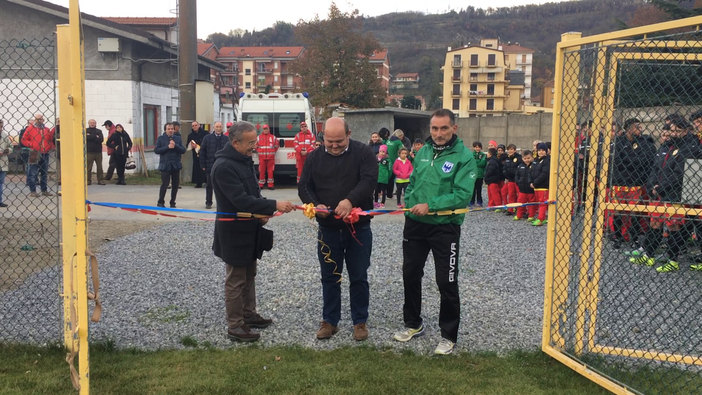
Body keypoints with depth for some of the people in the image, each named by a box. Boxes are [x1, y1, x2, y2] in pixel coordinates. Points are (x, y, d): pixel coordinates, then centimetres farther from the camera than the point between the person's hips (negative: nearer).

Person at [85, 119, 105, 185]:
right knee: (88, 167, -2)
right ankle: (88, 180, 4)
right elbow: (86, 138, -11)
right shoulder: (86, 131, 8)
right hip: (89, 152, -2)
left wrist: (91, 137, -8)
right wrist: (96, 137, -9)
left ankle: (100, 180, 7)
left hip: (98, 151, 2)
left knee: (99, 166, 2)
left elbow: (101, 139, -5)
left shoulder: (99, 131, 12)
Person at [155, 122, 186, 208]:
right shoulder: (161, 138, 2)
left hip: (176, 165, 3)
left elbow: (183, 150, 1)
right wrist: (167, 147, -15)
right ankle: (160, 202, 8)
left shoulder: (178, 138, 8)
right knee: (164, 184, -8)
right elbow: (156, 150, -6)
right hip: (165, 165, -3)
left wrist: (175, 146, -15)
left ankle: (172, 203, 19)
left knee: (175, 185, 7)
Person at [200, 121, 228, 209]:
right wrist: (203, 165, -4)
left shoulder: (226, 139, 2)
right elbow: (202, 151, 1)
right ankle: (208, 202, 15)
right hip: (210, 165, 0)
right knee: (209, 185, 6)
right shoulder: (207, 138, 1)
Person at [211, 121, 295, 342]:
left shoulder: (245, 160, 7)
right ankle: (235, 326, 12)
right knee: (236, 279, 1)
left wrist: (262, 212, -2)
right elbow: (241, 200, -29)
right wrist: (274, 205, -31)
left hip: (250, 230, 9)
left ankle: (249, 315, 34)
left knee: (249, 275, 19)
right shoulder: (223, 166, -23)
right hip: (234, 233, -9)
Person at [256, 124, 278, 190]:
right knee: (261, 171, 1)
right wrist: (259, 152, 9)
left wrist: (272, 152, 7)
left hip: (271, 157, 0)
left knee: (270, 171, 1)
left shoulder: (273, 137, 6)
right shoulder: (259, 137, 5)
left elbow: (276, 146, 11)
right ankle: (260, 185, 8)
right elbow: (256, 146, 13)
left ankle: (270, 185, 5)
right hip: (262, 157, 0)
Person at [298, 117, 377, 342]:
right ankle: (330, 321, 25)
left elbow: (369, 180, -20)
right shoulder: (315, 157, 3)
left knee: (358, 277, 9)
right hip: (328, 228, 3)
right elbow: (304, 186, 3)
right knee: (329, 277, 12)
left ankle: (360, 321, 23)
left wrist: (351, 200, -36)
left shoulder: (363, 153, -7)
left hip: (358, 227, -2)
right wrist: (316, 205, -17)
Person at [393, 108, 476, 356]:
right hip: (415, 224, 6)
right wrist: (410, 203, -2)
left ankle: (449, 336, 19)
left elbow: (463, 194, -19)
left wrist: (431, 206, -23)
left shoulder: (464, 156, -12)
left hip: (445, 227, -6)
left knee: (447, 282, 3)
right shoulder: (423, 152, 7)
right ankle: (413, 324, 34)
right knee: (410, 275, 15)